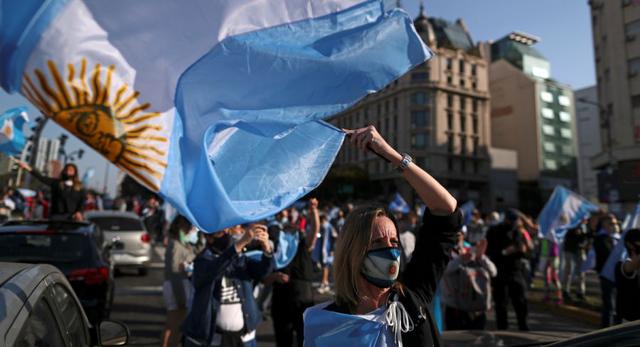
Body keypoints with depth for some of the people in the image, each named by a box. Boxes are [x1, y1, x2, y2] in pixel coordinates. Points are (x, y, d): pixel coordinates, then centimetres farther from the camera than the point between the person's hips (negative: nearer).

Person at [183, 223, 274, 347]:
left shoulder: (240, 258, 6)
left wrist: (266, 247, -31)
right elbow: (215, 268, -31)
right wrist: (242, 241, -42)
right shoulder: (203, 260, -8)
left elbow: (263, 270, -10)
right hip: (209, 337, -4)